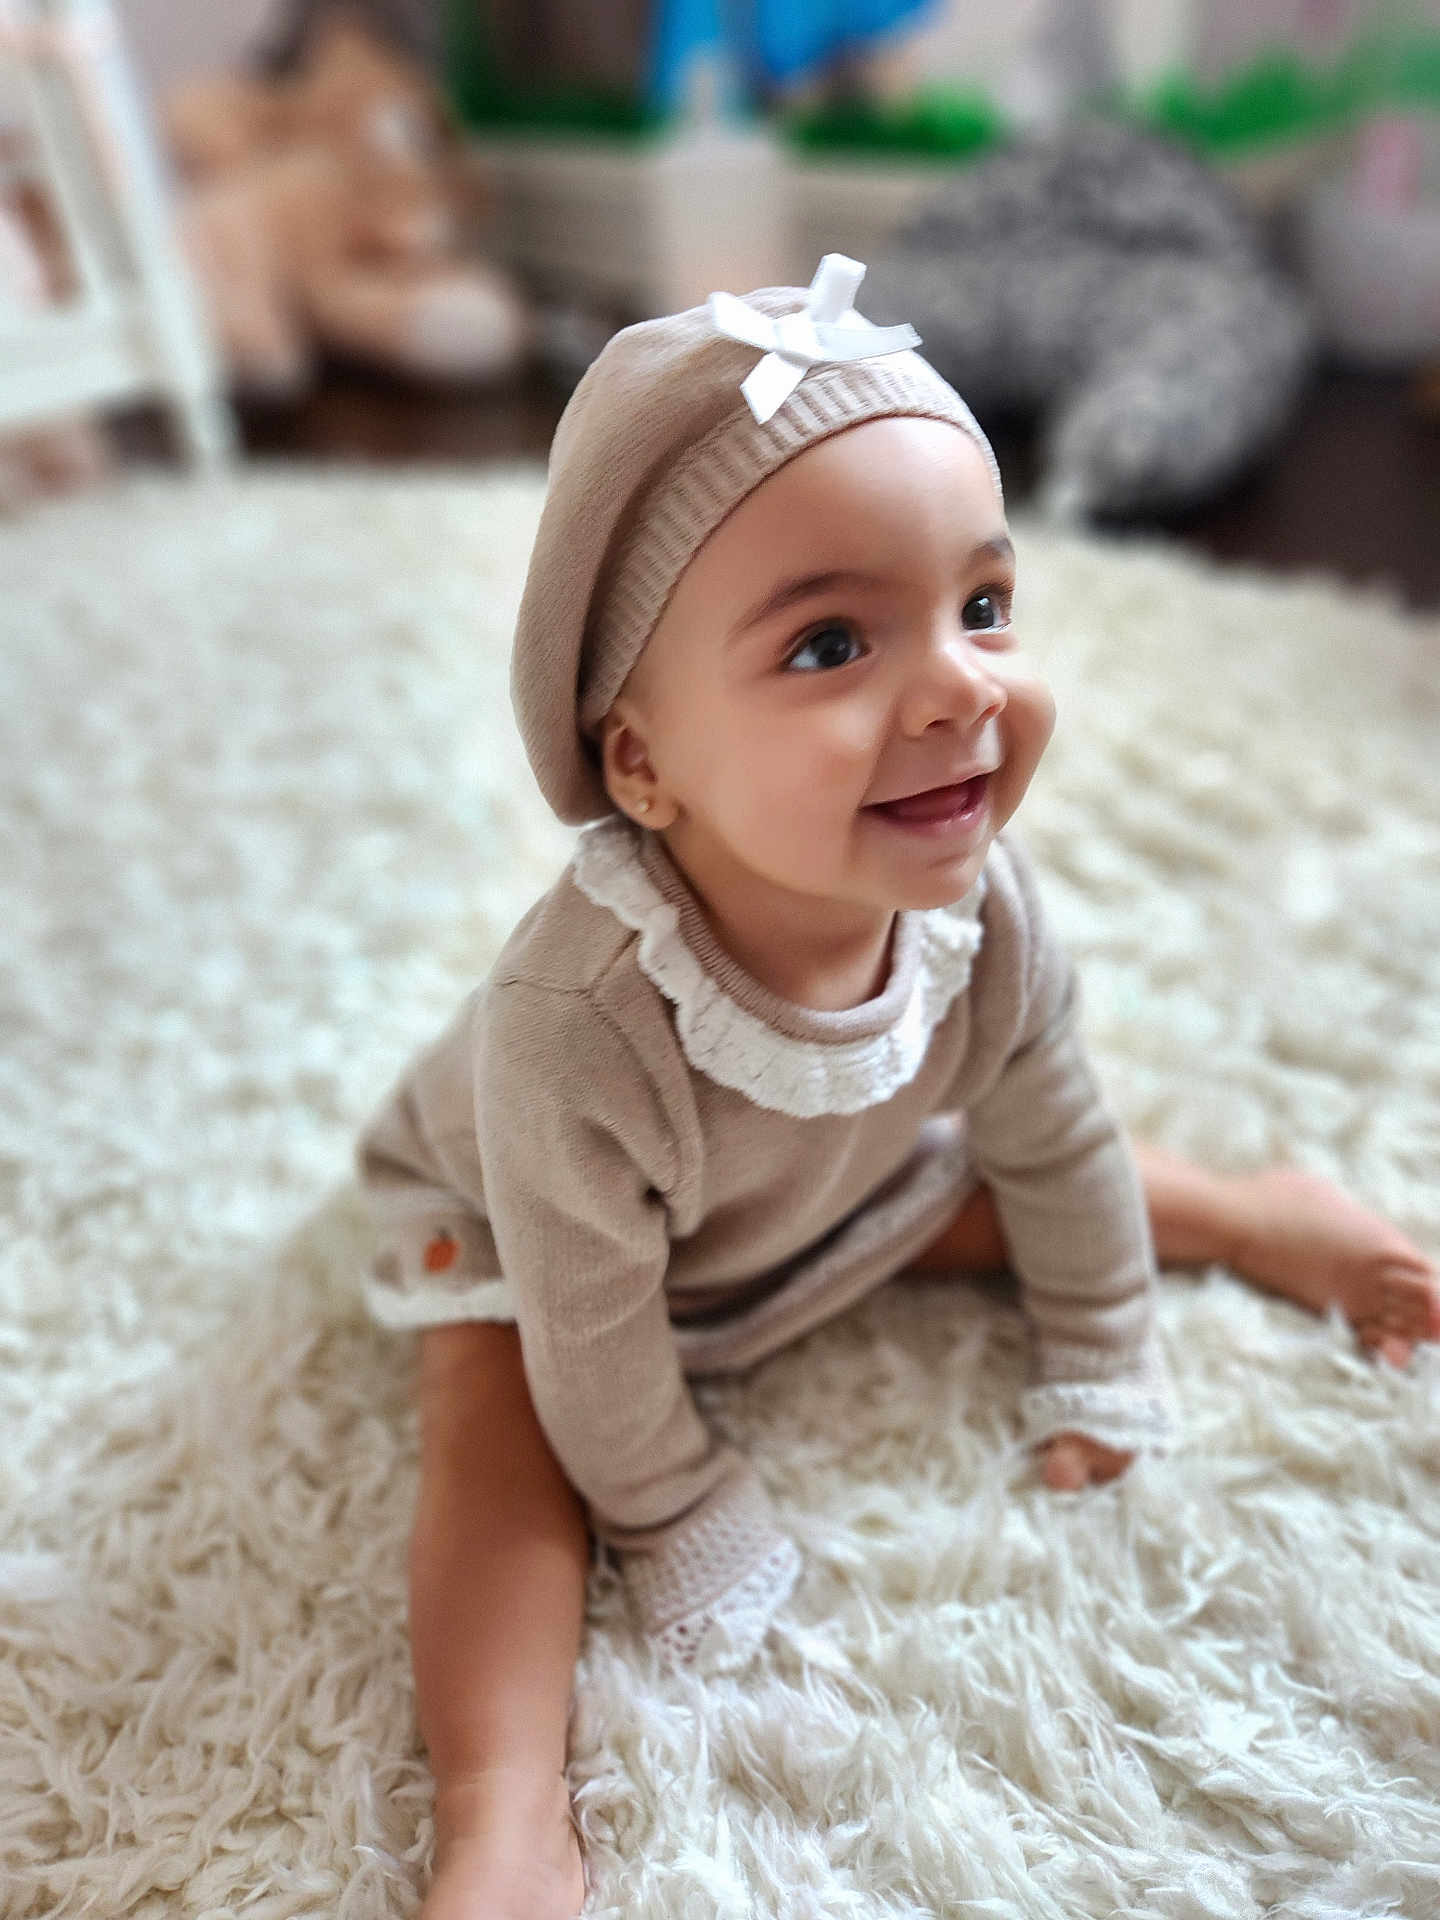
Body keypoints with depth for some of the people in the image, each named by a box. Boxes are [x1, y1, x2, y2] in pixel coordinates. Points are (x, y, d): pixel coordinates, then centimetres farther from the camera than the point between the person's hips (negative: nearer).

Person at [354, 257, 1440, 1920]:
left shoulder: (982, 903, -30)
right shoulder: (571, 1029, -46)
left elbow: (1052, 1140, -11)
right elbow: (590, 1326, -28)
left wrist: (1098, 1363, 2)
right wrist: (677, 1521, -12)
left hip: (833, 1179, 4)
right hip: (513, 1217, -3)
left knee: (1021, 1197, 7)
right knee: (502, 1445, -23)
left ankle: (1254, 1214, 33)